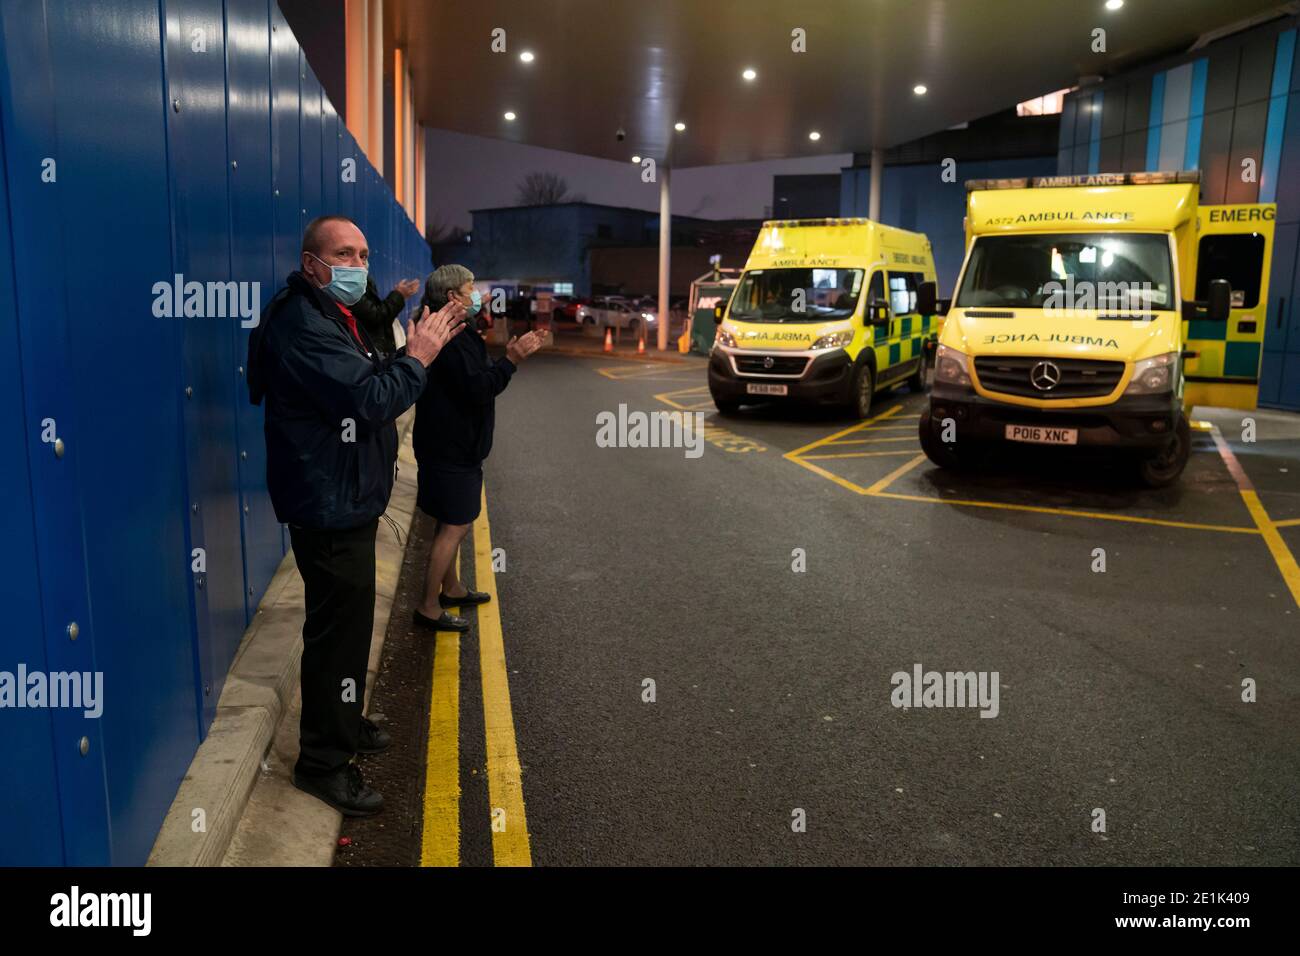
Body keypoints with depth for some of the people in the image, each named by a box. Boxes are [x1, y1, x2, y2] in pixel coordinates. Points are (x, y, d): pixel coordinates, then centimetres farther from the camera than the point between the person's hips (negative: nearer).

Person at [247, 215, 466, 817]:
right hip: (329, 508, -11)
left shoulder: (337, 317, 14)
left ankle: (345, 724, 40)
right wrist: (417, 357, -17)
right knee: (338, 630, -2)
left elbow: (375, 386, 18)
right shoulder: (301, 323, -21)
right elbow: (369, 401, -29)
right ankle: (322, 762, 13)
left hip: (348, 502, 11)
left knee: (349, 622, 22)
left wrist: (423, 349, 6)